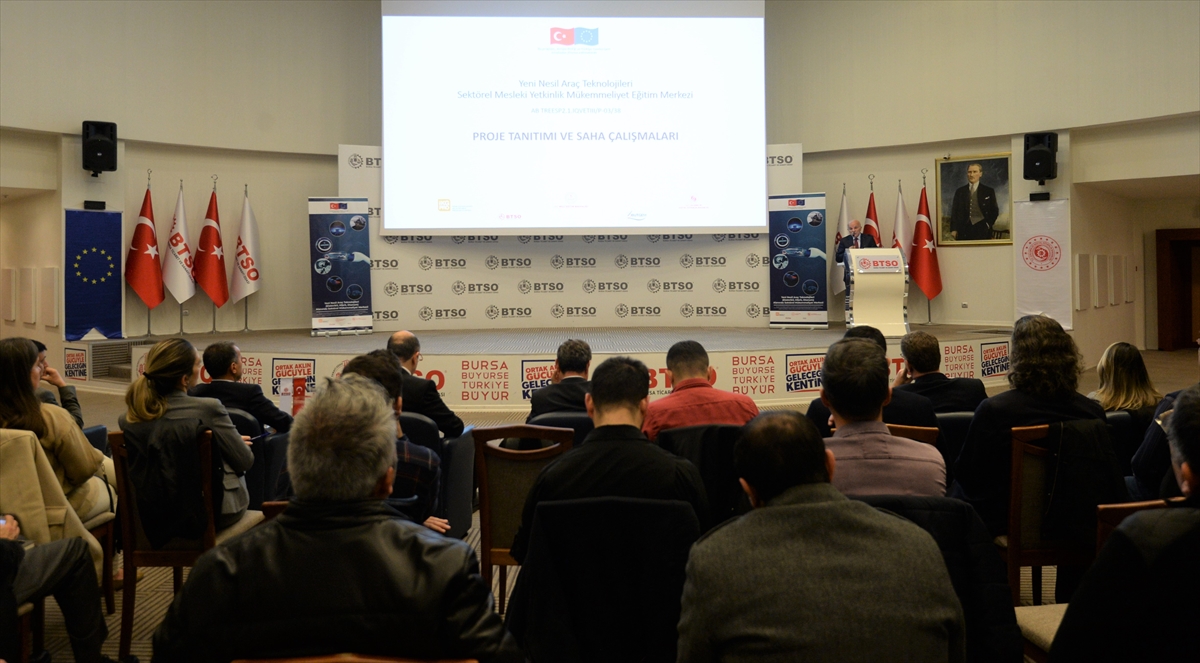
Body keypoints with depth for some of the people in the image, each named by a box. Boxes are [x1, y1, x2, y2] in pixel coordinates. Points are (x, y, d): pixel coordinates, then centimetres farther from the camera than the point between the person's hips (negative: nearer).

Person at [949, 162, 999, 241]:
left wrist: (988, 224, -1)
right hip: (964, 230, 1)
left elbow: (994, 211, 12)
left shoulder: (989, 191, 9)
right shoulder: (960, 191, 13)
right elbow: (954, 211, 11)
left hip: (982, 231, -1)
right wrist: (953, 229, 2)